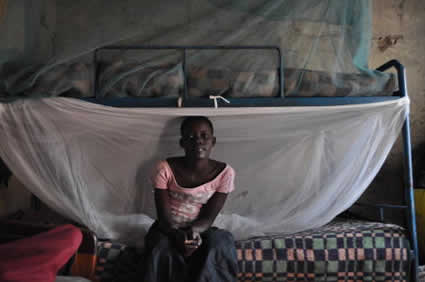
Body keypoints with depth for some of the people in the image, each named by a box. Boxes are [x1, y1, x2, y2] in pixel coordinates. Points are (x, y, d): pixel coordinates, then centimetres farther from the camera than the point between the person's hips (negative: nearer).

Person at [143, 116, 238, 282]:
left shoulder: (224, 173, -13)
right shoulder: (165, 169, -16)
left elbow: (208, 218, -10)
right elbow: (164, 217, -14)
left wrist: (193, 231, -32)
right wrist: (179, 236, -35)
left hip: (200, 230, 1)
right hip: (168, 231, -1)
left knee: (219, 243, -30)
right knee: (162, 253, -32)